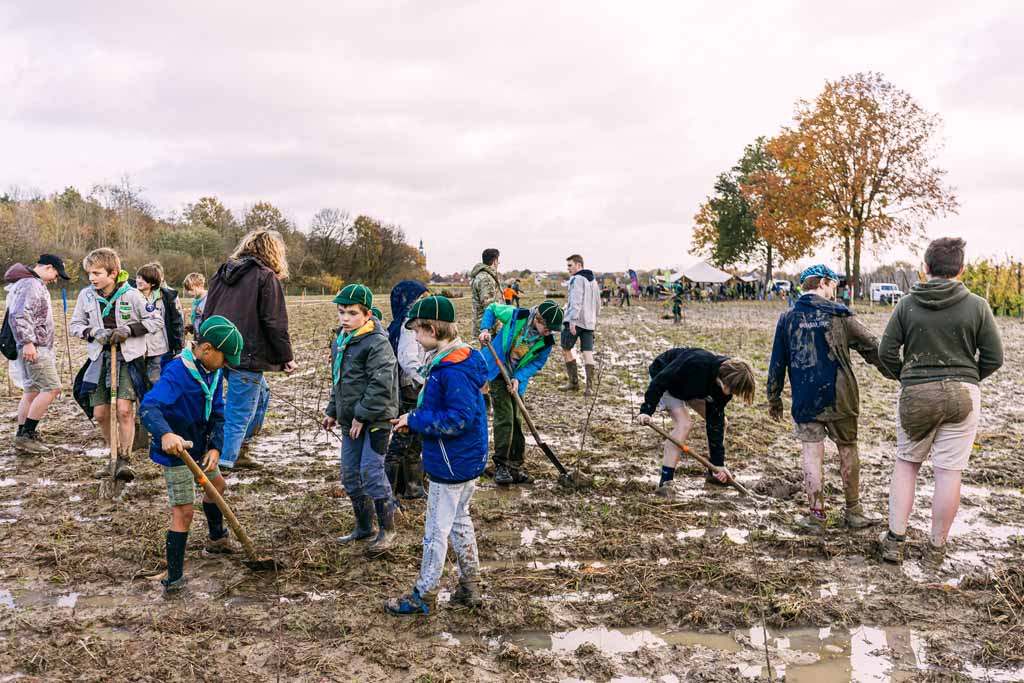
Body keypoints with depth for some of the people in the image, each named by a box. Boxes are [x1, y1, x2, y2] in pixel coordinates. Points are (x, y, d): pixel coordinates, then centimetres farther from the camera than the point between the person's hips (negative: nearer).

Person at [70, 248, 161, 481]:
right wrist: (93, 332, -10)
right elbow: (75, 325, 10)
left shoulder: (132, 295, -8)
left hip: (128, 359, -4)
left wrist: (129, 329, -15)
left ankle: (125, 460, -5)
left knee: (124, 409, -17)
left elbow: (155, 320, -1)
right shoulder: (86, 295, 1)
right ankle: (115, 457, 24)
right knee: (100, 413, 4)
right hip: (100, 358, 4)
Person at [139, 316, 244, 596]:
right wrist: (165, 434, -60)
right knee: (184, 512, -9)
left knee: (217, 484, 28)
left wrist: (216, 447, -13)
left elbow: (217, 413, 2)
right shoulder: (177, 372, -28)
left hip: (199, 447, 9)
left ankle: (217, 539, 52)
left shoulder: (213, 372, -2)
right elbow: (148, 407, -41)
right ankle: (174, 579, 1)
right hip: (176, 449, -9)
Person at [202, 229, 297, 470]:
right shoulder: (266, 276, -7)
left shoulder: (222, 273, 15)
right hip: (247, 357, -8)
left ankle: (240, 451, 27)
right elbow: (275, 322, -11)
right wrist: (287, 357, -4)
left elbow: (208, 313, 18)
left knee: (260, 395, 24)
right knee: (238, 414, -3)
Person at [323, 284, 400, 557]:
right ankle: (363, 526, 28)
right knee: (350, 475, 13)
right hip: (351, 420, 9)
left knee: (371, 472, -9)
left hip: (376, 419, -9)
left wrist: (362, 416, -19)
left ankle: (387, 531, 5)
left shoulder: (377, 343, -15)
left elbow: (381, 385, -21)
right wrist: (333, 411, 21)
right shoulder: (339, 342, 12)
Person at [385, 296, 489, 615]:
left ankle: (424, 596, 19)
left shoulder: (453, 370, -25)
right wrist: (415, 419, 4)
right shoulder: (452, 360, 7)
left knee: (436, 529, 4)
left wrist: (415, 419, -19)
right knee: (460, 520, 21)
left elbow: (459, 419, -28)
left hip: (451, 465, -10)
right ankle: (471, 587, 33)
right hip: (467, 460, 10)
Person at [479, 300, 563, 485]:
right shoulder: (515, 316, -21)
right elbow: (492, 309, -4)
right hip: (498, 372, -4)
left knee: (516, 420, 8)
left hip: (517, 379, 4)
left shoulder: (547, 341, -14)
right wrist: (485, 329, -19)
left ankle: (515, 466, 18)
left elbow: (537, 363, -4)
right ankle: (500, 465, -6)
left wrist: (518, 378, -18)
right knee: (504, 417, -13)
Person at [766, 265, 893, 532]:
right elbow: (872, 348, 1)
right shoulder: (839, 315, -2)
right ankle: (854, 512, 23)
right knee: (848, 451, 13)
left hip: (804, 400, 1)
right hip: (840, 398, -1)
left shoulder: (787, 318, 3)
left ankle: (816, 516, 6)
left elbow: (777, 362, 6)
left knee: (812, 455, 4)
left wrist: (774, 399, 14)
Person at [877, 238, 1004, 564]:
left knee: (906, 463, 15)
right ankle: (937, 547, 15)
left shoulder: (907, 304, -2)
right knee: (949, 471, 5)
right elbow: (994, 357, -1)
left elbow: (886, 350, -2)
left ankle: (895, 539, 12)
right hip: (963, 396, -1)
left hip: (915, 394, 1)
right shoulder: (977, 306, -4)